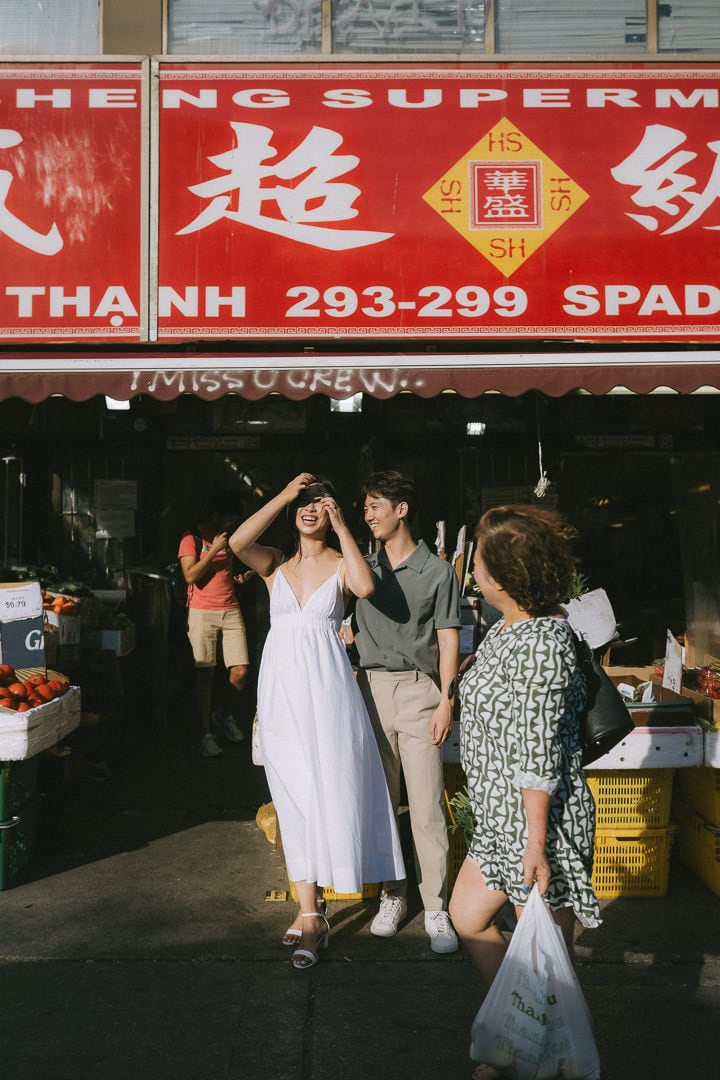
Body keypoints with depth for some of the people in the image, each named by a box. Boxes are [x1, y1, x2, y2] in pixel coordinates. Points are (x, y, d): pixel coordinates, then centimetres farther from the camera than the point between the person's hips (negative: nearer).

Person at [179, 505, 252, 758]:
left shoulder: (229, 540, 17)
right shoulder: (191, 539, -2)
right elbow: (191, 576, -13)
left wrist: (238, 578, 9)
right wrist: (215, 549, -13)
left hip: (231, 611, 5)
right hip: (202, 613, -5)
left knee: (240, 671, -1)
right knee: (205, 674, -4)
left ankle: (225, 715, 24)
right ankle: (206, 734, 5)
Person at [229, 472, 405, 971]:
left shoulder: (340, 563, 4)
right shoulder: (276, 563, 10)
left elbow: (365, 586, -19)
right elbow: (238, 542, -11)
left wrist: (342, 528, -11)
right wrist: (284, 495, -7)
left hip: (326, 684, -2)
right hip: (280, 683, 2)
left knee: (329, 788, -4)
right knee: (294, 794, 4)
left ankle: (310, 915, 7)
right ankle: (310, 913, 11)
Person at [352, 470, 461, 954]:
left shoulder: (437, 570, 3)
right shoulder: (363, 568, 13)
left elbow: (448, 640, 0)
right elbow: (346, 625, 19)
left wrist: (446, 702, -6)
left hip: (418, 689, -3)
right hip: (371, 687, 4)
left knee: (427, 805, -4)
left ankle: (436, 909, 5)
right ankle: (392, 896, 21)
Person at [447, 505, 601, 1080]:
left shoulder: (541, 643, -23)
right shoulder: (506, 628, 6)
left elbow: (538, 755, -24)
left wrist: (536, 844, -21)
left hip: (539, 820, -10)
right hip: (500, 816, 10)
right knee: (468, 917, 21)